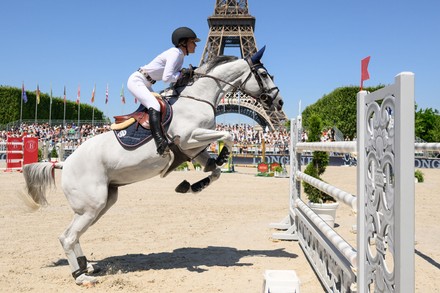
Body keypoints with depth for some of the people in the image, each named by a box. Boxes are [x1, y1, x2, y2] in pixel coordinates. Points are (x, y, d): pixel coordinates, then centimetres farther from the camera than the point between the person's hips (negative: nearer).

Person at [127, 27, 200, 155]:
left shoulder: (181, 55, 8)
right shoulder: (175, 53, -20)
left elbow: (176, 76, 9)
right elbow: (166, 78, -31)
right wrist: (181, 74, -15)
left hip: (146, 85, 11)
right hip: (136, 81, -11)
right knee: (155, 106, -28)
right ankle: (160, 141, -40)